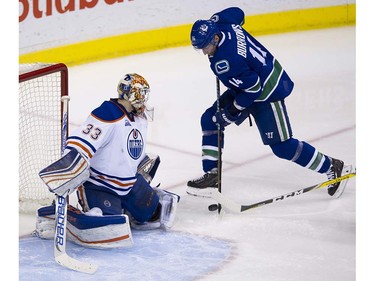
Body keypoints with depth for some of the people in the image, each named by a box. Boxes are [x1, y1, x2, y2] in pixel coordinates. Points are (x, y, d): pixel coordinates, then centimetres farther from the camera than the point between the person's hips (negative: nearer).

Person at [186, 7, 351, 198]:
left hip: (267, 93, -11)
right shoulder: (222, 23, -9)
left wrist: (230, 112, -18)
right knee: (210, 119, 6)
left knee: (281, 146, -7)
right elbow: (237, 12, 13)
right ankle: (212, 175, 9)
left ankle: (331, 167, 10)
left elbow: (253, 88, -28)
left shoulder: (224, 62, -33)